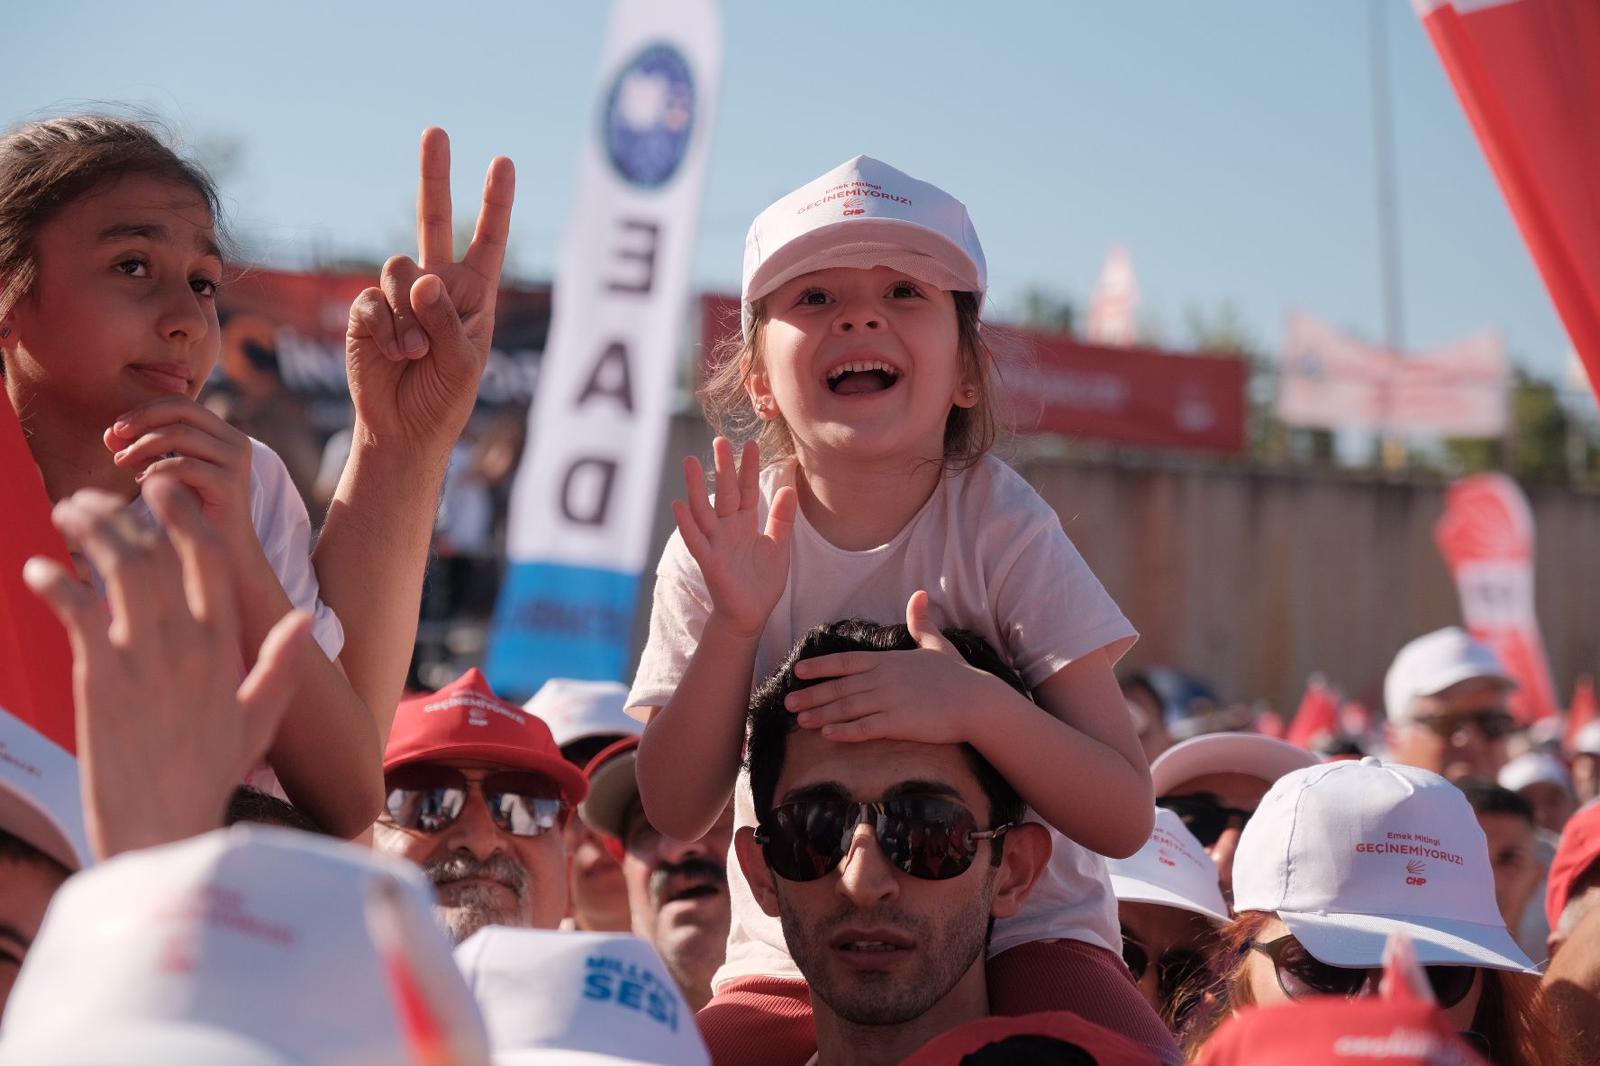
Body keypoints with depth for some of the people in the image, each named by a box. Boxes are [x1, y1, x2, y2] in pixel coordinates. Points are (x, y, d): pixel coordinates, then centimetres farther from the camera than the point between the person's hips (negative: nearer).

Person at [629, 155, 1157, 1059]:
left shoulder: (1001, 526, -13)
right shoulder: (728, 544, -7)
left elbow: (1125, 816, -16)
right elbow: (677, 812, -11)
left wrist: (975, 705, -33)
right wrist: (733, 627, -24)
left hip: (1019, 929, -2)